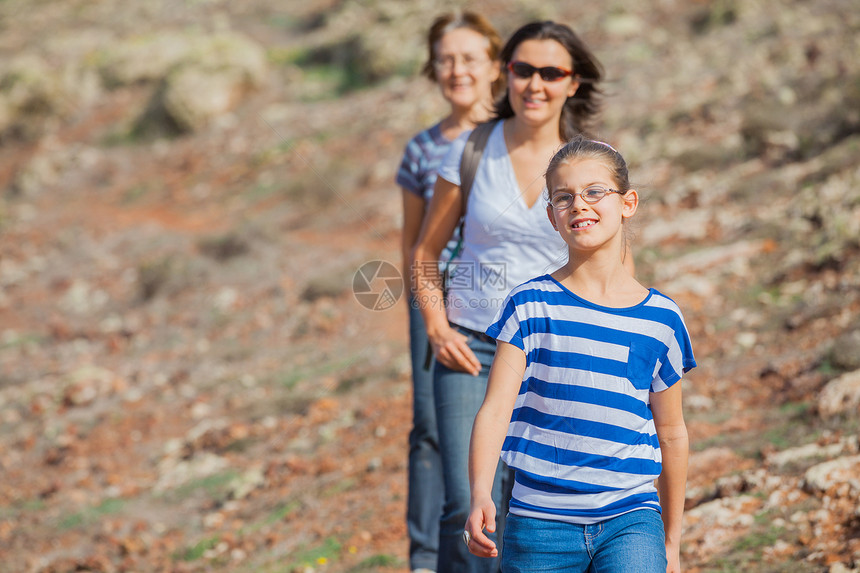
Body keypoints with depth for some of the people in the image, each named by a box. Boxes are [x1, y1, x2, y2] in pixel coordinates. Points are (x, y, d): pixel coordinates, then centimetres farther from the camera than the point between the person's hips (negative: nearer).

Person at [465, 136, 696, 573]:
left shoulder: (660, 318, 4)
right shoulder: (530, 305, 0)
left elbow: (671, 434, 13)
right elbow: (495, 409, -9)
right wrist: (480, 496, -26)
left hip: (631, 521, 0)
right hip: (540, 524, 0)